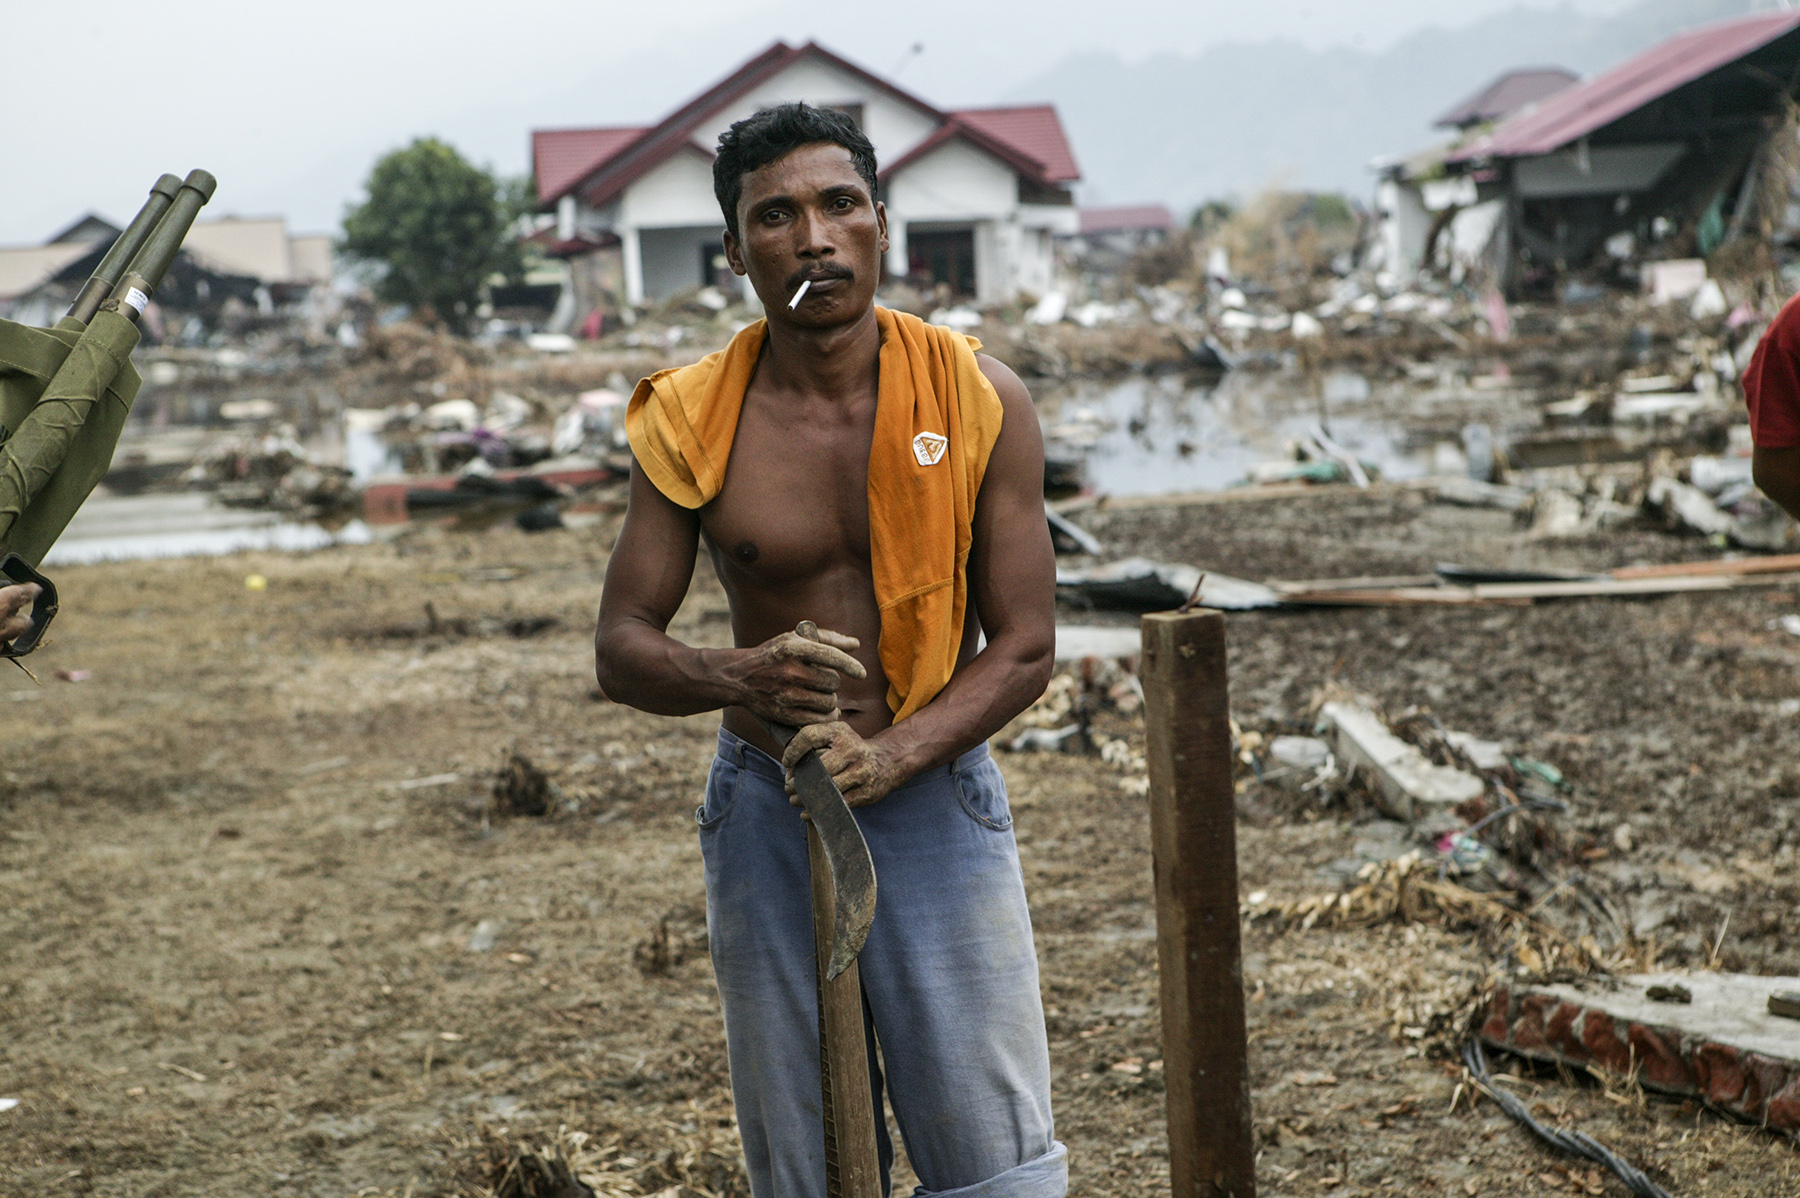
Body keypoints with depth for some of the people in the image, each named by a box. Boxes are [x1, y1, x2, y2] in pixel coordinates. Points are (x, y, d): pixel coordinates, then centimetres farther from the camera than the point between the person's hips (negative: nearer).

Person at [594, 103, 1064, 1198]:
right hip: (766, 813, 1)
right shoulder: (691, 421, -4)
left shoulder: (980, 399, -6)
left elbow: (1025, 647, -5)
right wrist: (733, 676, -22)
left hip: (938, 803, -1)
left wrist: (896, 751, -22)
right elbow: (621, 649, 0)